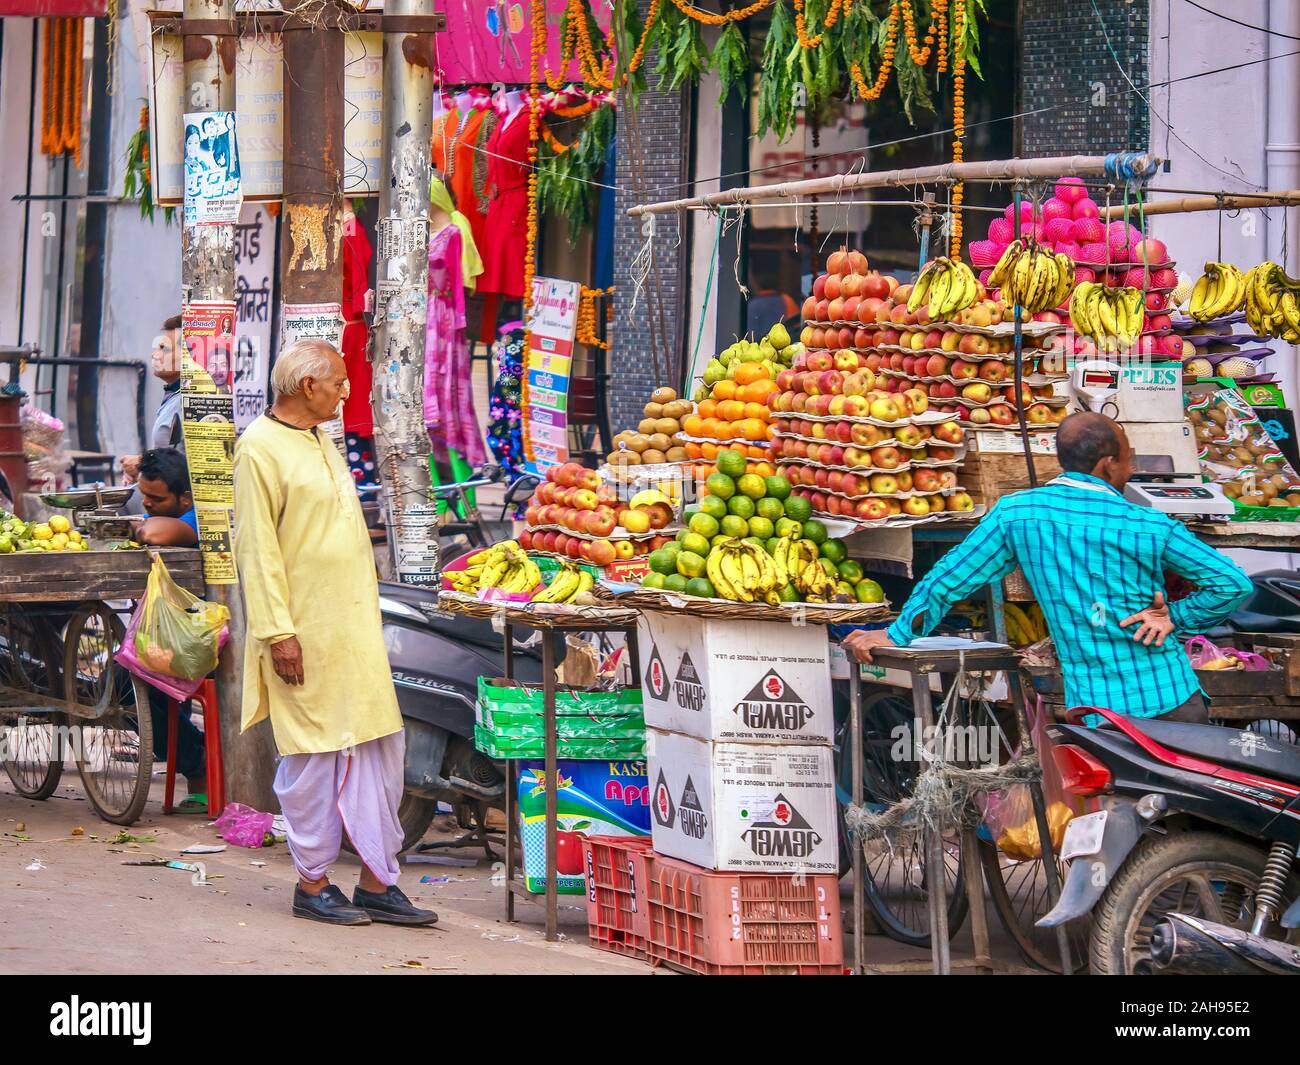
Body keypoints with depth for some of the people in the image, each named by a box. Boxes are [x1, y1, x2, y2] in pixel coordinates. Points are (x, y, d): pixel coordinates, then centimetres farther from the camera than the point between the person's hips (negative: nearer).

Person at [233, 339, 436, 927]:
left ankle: (377, 882, 9)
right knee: (314, 753, -2)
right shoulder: (260, 448, -9)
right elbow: (257, 547, -13)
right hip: (305, 630, -8)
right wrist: (278, 631, -18)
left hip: (353, 625, 8)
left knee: (379, 745, 5)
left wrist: (367, 619, 19)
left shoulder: (321, 444, 17)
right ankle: (313, 883, 8)